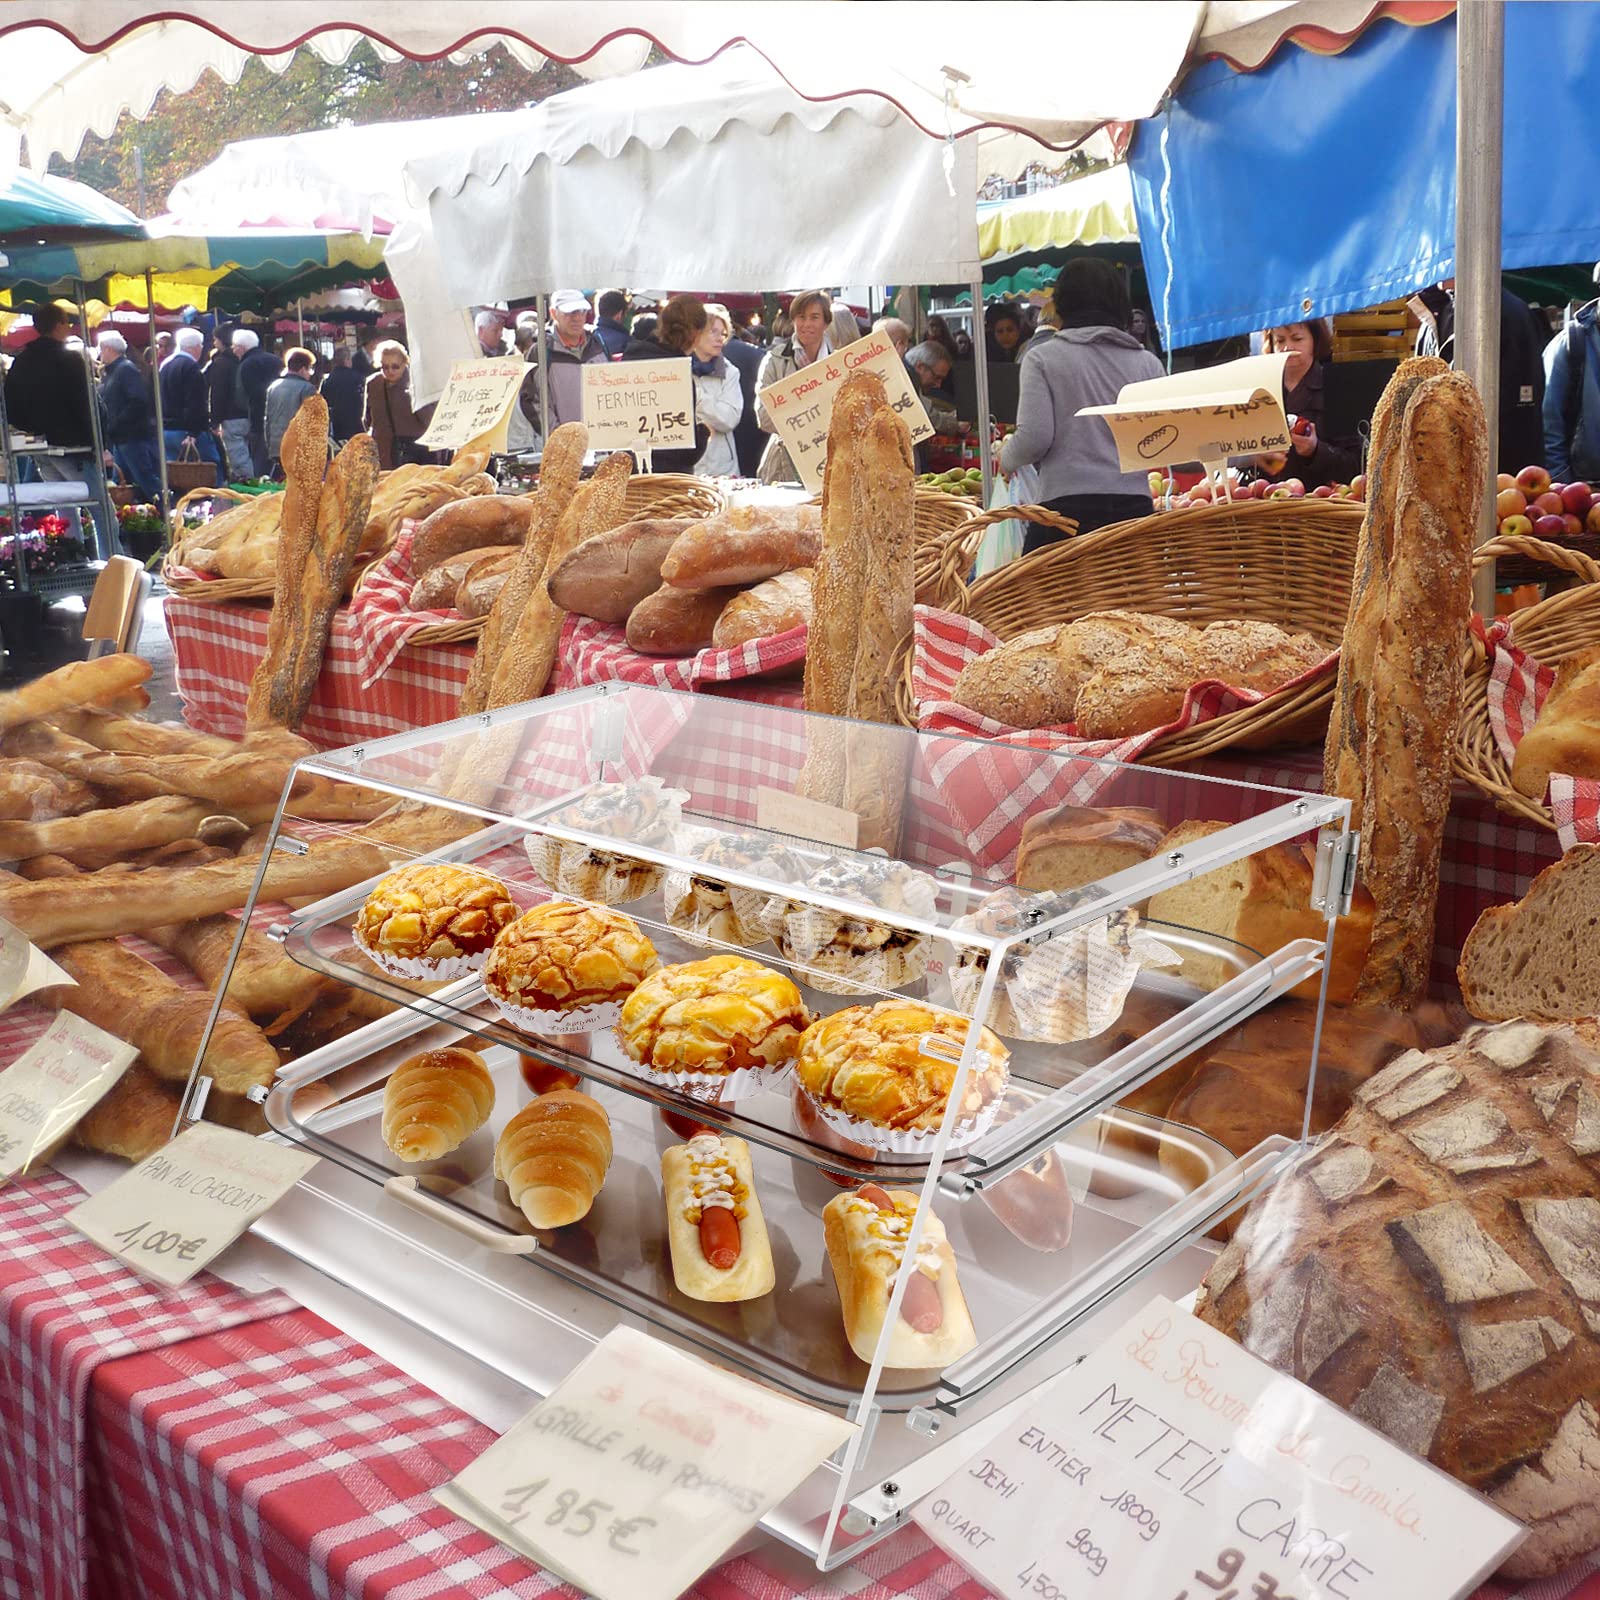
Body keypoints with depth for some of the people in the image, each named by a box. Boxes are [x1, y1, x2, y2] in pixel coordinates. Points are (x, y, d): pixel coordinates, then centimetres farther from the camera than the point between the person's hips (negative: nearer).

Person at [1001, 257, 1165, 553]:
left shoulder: (1042, 359, 2)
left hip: (1066, 505, -3)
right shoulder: (1146, 363, 10)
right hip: (1134, 504, 3)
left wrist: (1006, 459, 14)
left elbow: (1034, 437, -6)